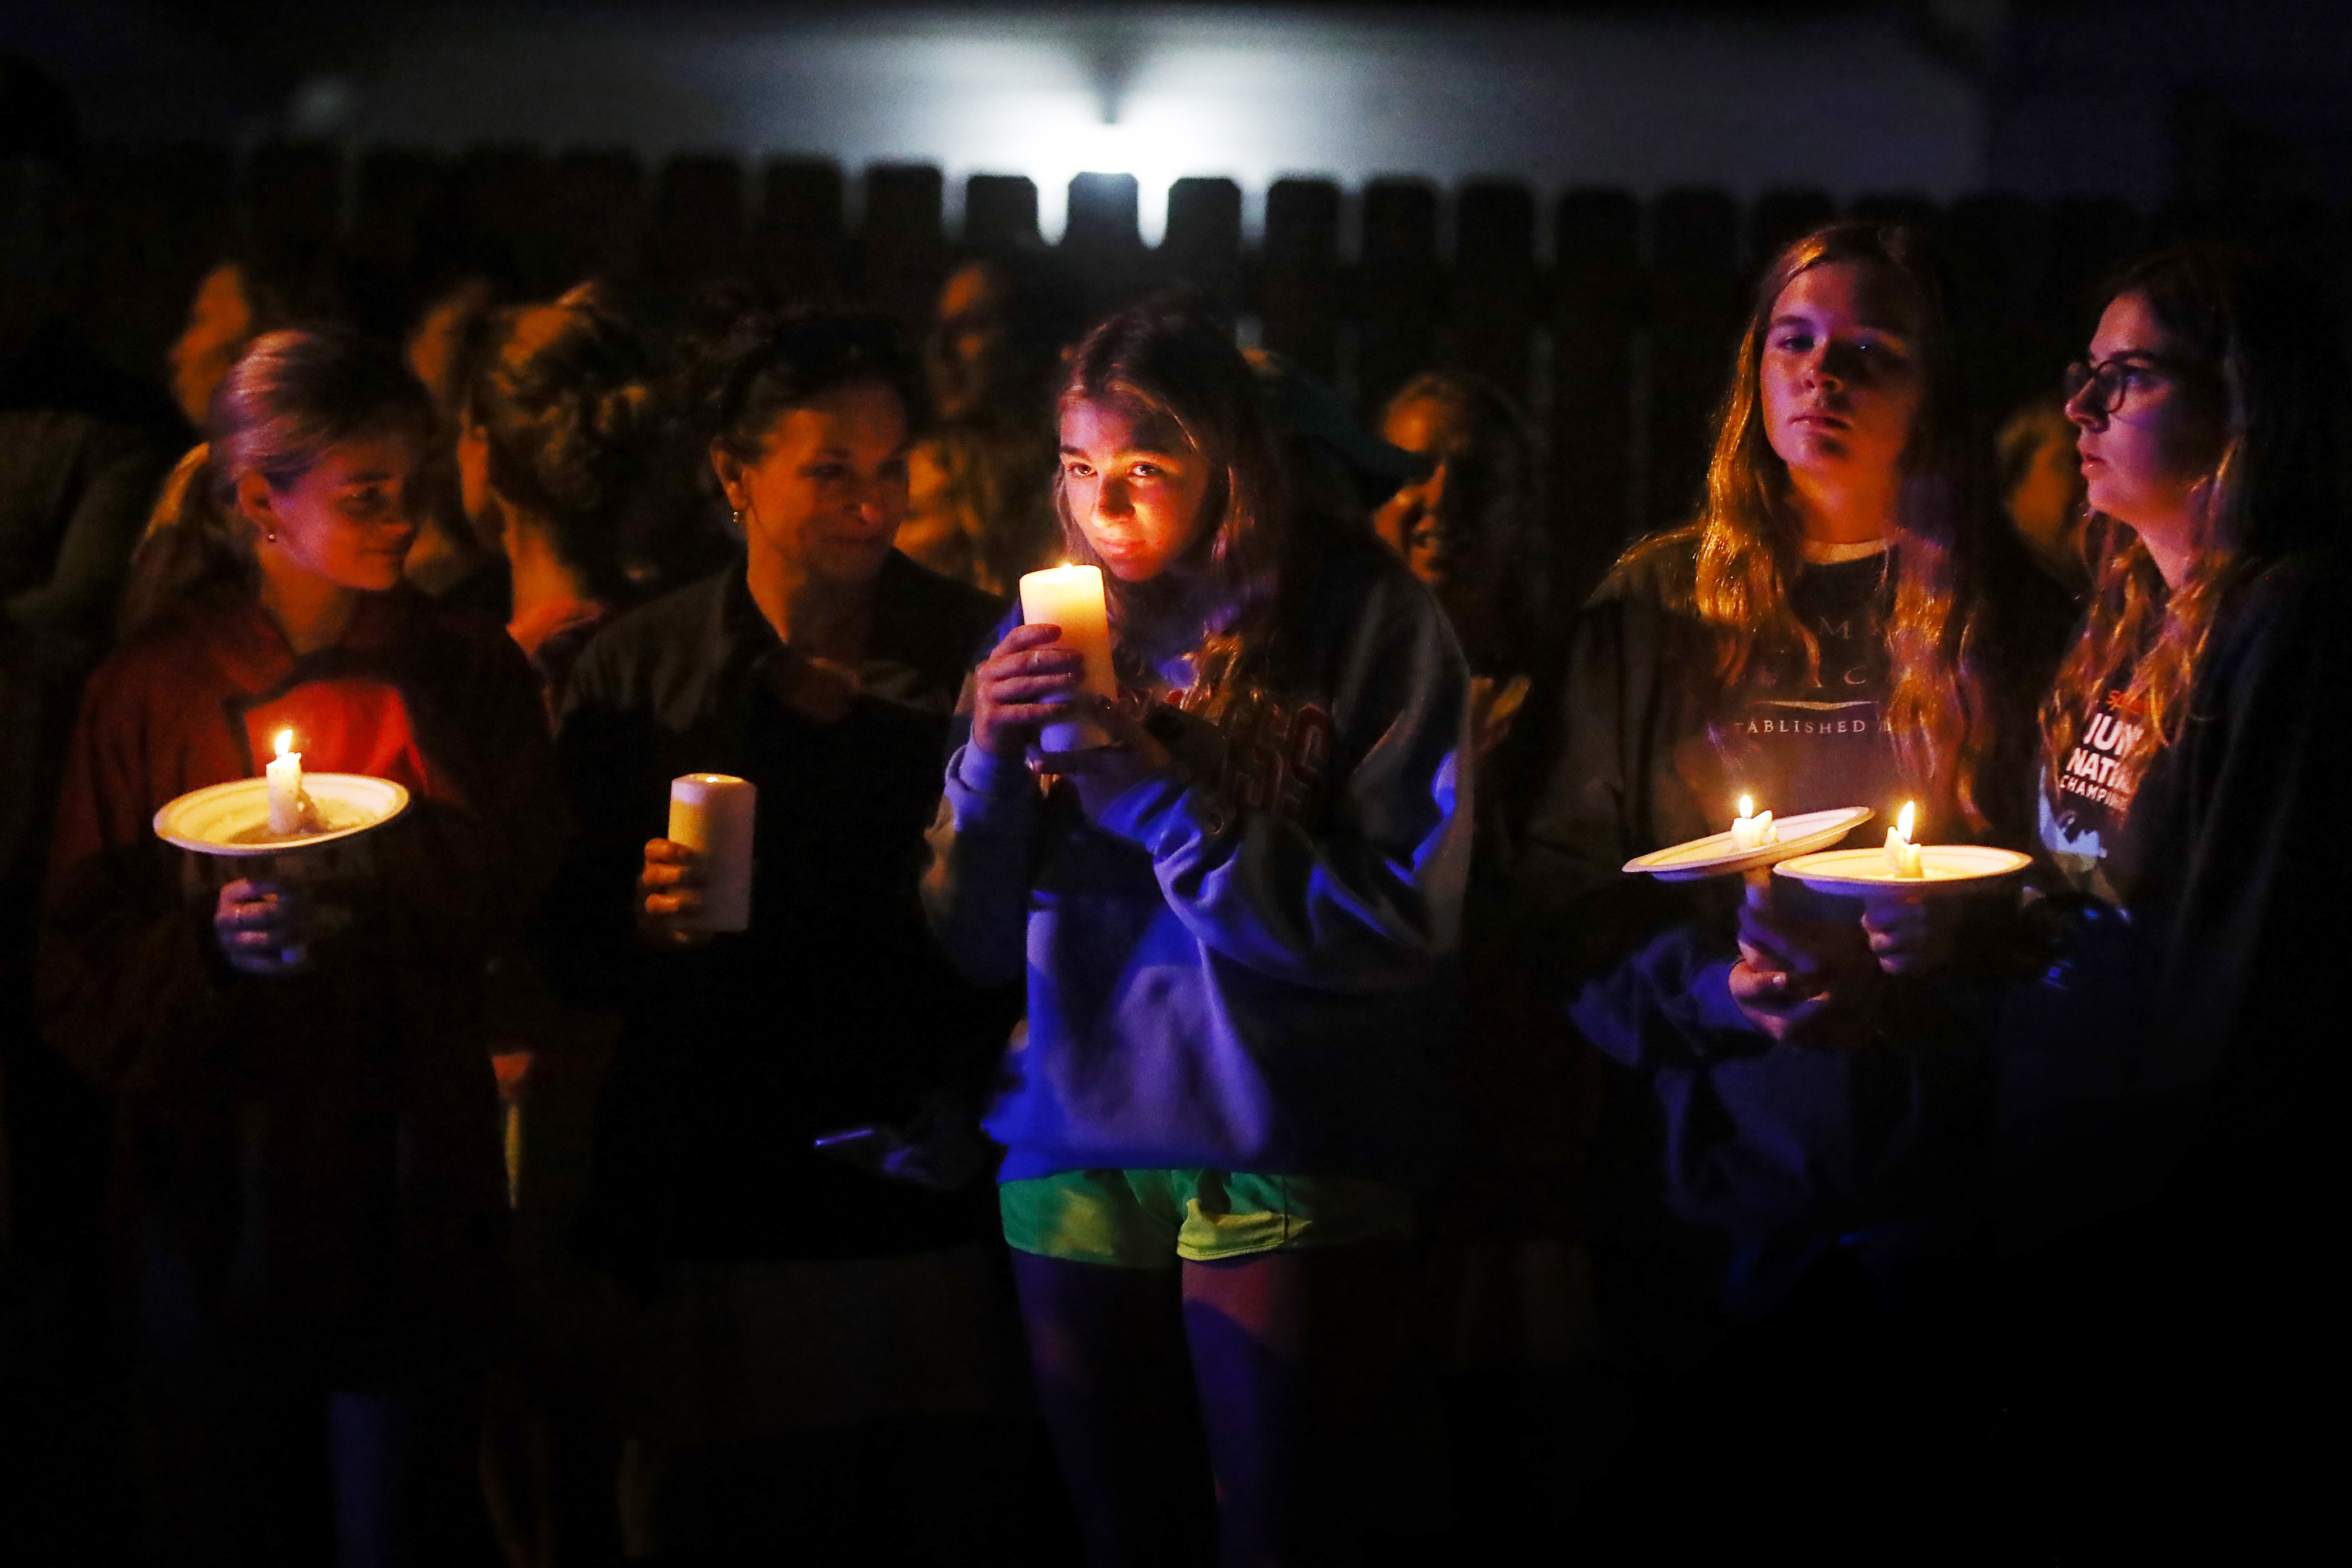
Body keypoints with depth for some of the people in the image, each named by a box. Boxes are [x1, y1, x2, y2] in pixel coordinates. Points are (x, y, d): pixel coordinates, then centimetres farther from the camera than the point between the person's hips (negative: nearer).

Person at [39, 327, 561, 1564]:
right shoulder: (153, 691, 1)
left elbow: (513, 915, -2)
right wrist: (210, 950, -20)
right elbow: (80, 972, -2)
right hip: (215, 1195, 0)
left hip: (410, 1192, 1)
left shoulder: (468, 682, 5)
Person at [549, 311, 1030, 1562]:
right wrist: (642, 926, -14)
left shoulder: (976, 652, 5)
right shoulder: (638, 672, 4)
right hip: (715, 1221, 0)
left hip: (936, 1216, 1)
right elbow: (570, 950, 7)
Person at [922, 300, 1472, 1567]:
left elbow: (1405, 926, -12)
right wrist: (990, 759, -10)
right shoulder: (1051, 635, 9)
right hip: (1074, 1163, 4)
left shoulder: (1363, 621, -4)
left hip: (1286, 1169, -4)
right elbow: (978, 944, 8)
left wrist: (1156, 795, -16)